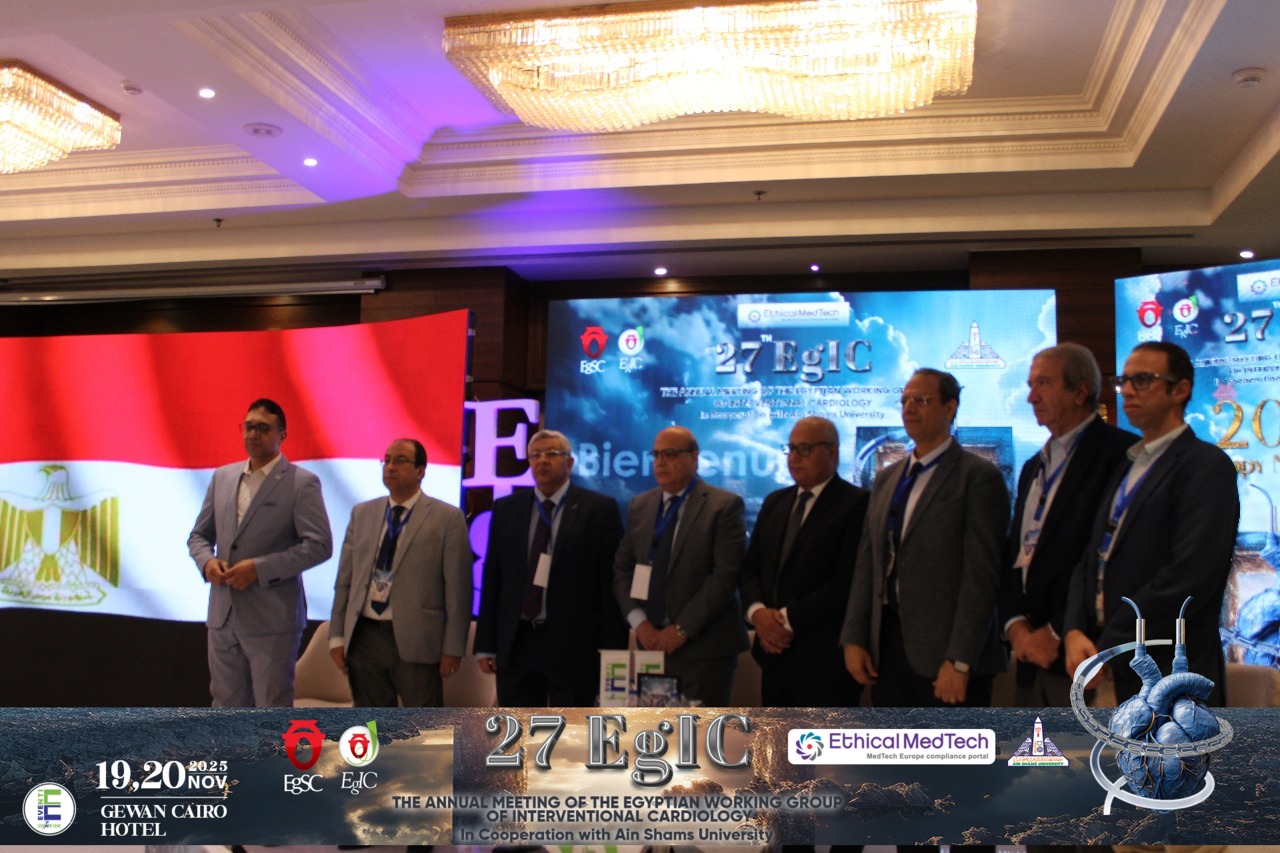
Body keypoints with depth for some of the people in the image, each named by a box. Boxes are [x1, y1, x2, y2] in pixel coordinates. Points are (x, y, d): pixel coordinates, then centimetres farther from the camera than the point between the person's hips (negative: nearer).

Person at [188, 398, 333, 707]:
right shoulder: (222, 477, 12)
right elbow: (199, 535, 18)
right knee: (227, 705, 13)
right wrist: (206, 561, -5)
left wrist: (260, 568, -19)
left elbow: (319, 545, -13)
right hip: (223, 615, 6)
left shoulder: (302, 483, -6)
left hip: (272, 620, -6)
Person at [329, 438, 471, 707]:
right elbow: (344, 580, 12)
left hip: (416, 642, -4)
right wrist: (337, 636, 6)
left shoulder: (447, 518, -3)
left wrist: (453, 647, -8)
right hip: (364, 638, 4)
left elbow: (457, 589, -5)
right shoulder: (361, 513, 11)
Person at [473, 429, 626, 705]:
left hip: (574, 646, -3)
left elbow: (611, 582, -4)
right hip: (515, 644, 3)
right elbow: (492, 579, 10)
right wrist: (485, 644, 5)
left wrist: (611, 650, -8)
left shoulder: (600, 509, -1)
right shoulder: (505, 509, 10)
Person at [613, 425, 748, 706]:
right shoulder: (639, 506, 12)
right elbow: (622, 569, 11)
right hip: (652, 642, 5)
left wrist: (682, 629, -14)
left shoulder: (724, 505, -5)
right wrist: (640, 622, -4)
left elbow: (725, 575, -12)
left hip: (703, 647, -4)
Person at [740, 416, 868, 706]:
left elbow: (848, 581, -17)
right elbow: (750, 566, 14)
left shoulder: (857, 504, -9)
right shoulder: (775, 502, 15)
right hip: (774, 653, 7)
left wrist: (789, 617, -15)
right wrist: (757, 611, -5)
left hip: (825, 660, -6)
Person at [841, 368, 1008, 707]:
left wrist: (959, 660, -17)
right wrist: (854, 638, 5)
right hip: (887, 647, 6)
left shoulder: (978, 476, -6)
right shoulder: (886, 478, 15)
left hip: (945, 651, -6)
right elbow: (866, 562, 13)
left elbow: (981, 575, -12)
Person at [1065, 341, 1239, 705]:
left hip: (1168, 679, -7)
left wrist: (1107, 648, -15)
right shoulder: (1125, 468, 16)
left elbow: (1188, 577, -19)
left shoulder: (1207, 466, -9)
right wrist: (1074, 632, -6)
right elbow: (1090, 560, 12)